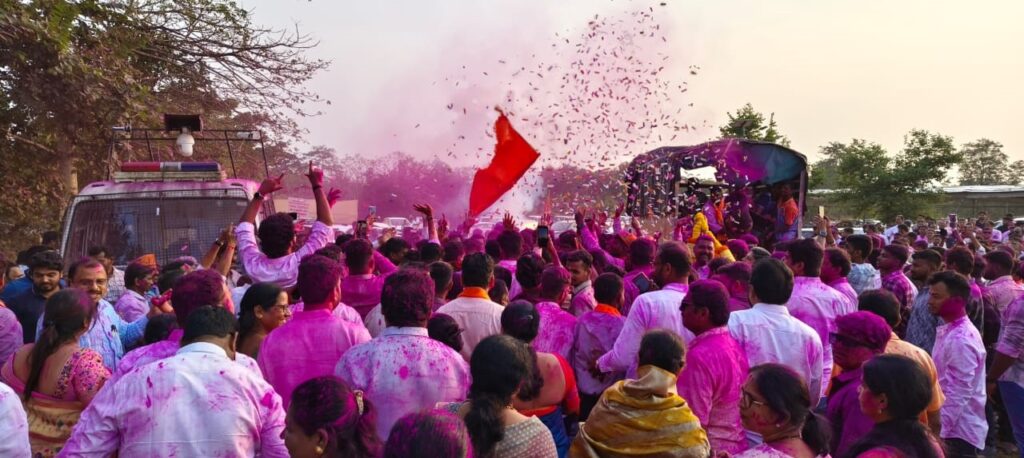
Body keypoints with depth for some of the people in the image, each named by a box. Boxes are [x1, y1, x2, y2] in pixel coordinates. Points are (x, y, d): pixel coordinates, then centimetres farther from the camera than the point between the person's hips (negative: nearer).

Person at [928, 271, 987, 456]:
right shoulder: (949, 330, 8)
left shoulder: (960, 340, -23)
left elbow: (958, 395, -24)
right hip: (952, 428, 9)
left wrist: (939, 431, -22)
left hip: (959, 433, -9)